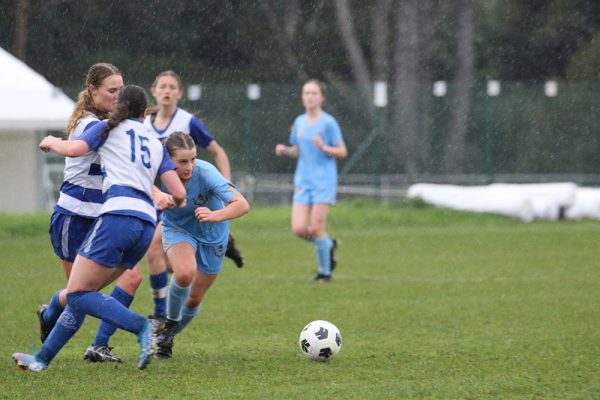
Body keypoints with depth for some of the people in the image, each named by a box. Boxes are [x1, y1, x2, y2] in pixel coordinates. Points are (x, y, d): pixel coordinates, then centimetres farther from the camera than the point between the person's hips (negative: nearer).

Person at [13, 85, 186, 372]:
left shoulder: (110, 128, 10)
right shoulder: (156, 144, 24)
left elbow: (74, 149, -5)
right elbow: (179, 193, 16)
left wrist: (51, 143, 17)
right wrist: (175, 203, 40)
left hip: (119, 213, -7)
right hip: (147, 223, 7)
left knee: (77, 295, -7)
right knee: (84, 293, 15)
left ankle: (141, 327, -27)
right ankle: (43, 358, 17)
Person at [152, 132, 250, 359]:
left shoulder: (205, 173, -35)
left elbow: (242, 205, -39)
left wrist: (215, 215, -58)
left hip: (211, 235, 1)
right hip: (177, 229, -1)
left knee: (195, 298, 10)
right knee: (185, 274, -32)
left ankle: (169, 336, 40)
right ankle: (171, 321, -3)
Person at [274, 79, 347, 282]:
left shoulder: (328, 122, -6)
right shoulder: (299, 122, 10)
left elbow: (342, 151, -5)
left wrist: (324, 147, -22)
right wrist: (285, 150, 0)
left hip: (324, 181, -5)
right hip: (303, 181, 5)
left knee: (316, 228, -9)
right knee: (299, 229, -7)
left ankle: (325, 271, 8)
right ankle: (328, 245, 22)